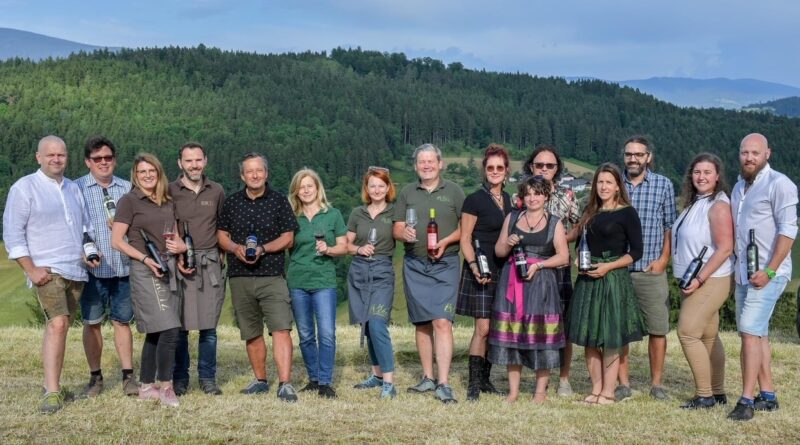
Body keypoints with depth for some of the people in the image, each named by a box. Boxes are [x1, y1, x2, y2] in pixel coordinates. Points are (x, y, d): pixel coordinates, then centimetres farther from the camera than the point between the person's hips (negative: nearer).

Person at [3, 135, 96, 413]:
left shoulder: (73, 189, 16)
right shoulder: (24, 187, -2)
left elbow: (86, 226, 24)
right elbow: (12, 232, -6)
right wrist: (31, 270, -12)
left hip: (76, 272, 6)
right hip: (48, 271, -6)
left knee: (60, 328, 10)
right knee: (56, 325, -19)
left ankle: (53, 386, 18)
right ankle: (52, 393, -20)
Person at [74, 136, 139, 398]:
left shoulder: (127, 188, 11)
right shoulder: (77, 188, 2)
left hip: (123, 266, 2)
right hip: (92, 268, -2)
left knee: (122, 320, 5)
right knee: (92, 322, 4)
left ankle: (128, 376, 10)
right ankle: (95, 377, 15)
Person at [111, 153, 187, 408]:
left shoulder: (168, 203, 15)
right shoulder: (130, 201, -3)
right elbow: (117, 241, -7)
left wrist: (180, 246, 2)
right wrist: (145, 258, -16)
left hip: (168, 268, 7)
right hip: (145, 270, -7)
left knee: (156, 333, 9)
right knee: (169, 330, -14)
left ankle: (147, 387, 17)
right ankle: (165, 387, -4)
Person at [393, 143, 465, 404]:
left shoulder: (453, 191, 4)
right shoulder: (407, 193, 11)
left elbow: (466, 226, 2)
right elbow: (396, 228, 9)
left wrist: (446, 241, -14)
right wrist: (404, 233, -15)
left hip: (445, 264, -3)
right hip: (414, 265, 3)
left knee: (442, 322, -14)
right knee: (422, 323, 10)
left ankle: (444, 384, -14)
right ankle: (428, 378, 21)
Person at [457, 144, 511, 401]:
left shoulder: (509, 200, 14)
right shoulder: (474, 200, -5)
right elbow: (465, 239, -8)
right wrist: (474, 265, -21)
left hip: (504, 271, 6)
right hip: (482, 271, -6)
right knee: (483, 327, -10)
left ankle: (485, 379, 17)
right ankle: (473, 383, -4)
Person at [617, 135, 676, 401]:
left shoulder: (663, 185, 4)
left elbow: (670, 226, 6)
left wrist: (663, 259, -4)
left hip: (651, 269, -1)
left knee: (658, 328, 0)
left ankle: (657, 383, 13)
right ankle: (623, 383, 15)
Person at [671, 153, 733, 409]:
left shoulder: (718, 205, -14)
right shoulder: (694, 203, 12)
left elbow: (725, 248, -20)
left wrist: (700, 279, -21)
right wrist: (688, 279, 11)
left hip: (711, 280, -9)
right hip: (695, 281, 9)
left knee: (688, 333, -11)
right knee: (708, 337, 12)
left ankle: (705, 395, -3)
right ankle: (718, 393, 20)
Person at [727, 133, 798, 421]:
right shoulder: (739, 187, 16)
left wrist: (769, 271, -20)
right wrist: (735, 268, 13)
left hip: (768, 274, -8)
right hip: (743, 274, 8)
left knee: (750, 331, -15)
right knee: (757, 334, 12)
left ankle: (746, 400, -13)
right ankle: (768, 396, 20)